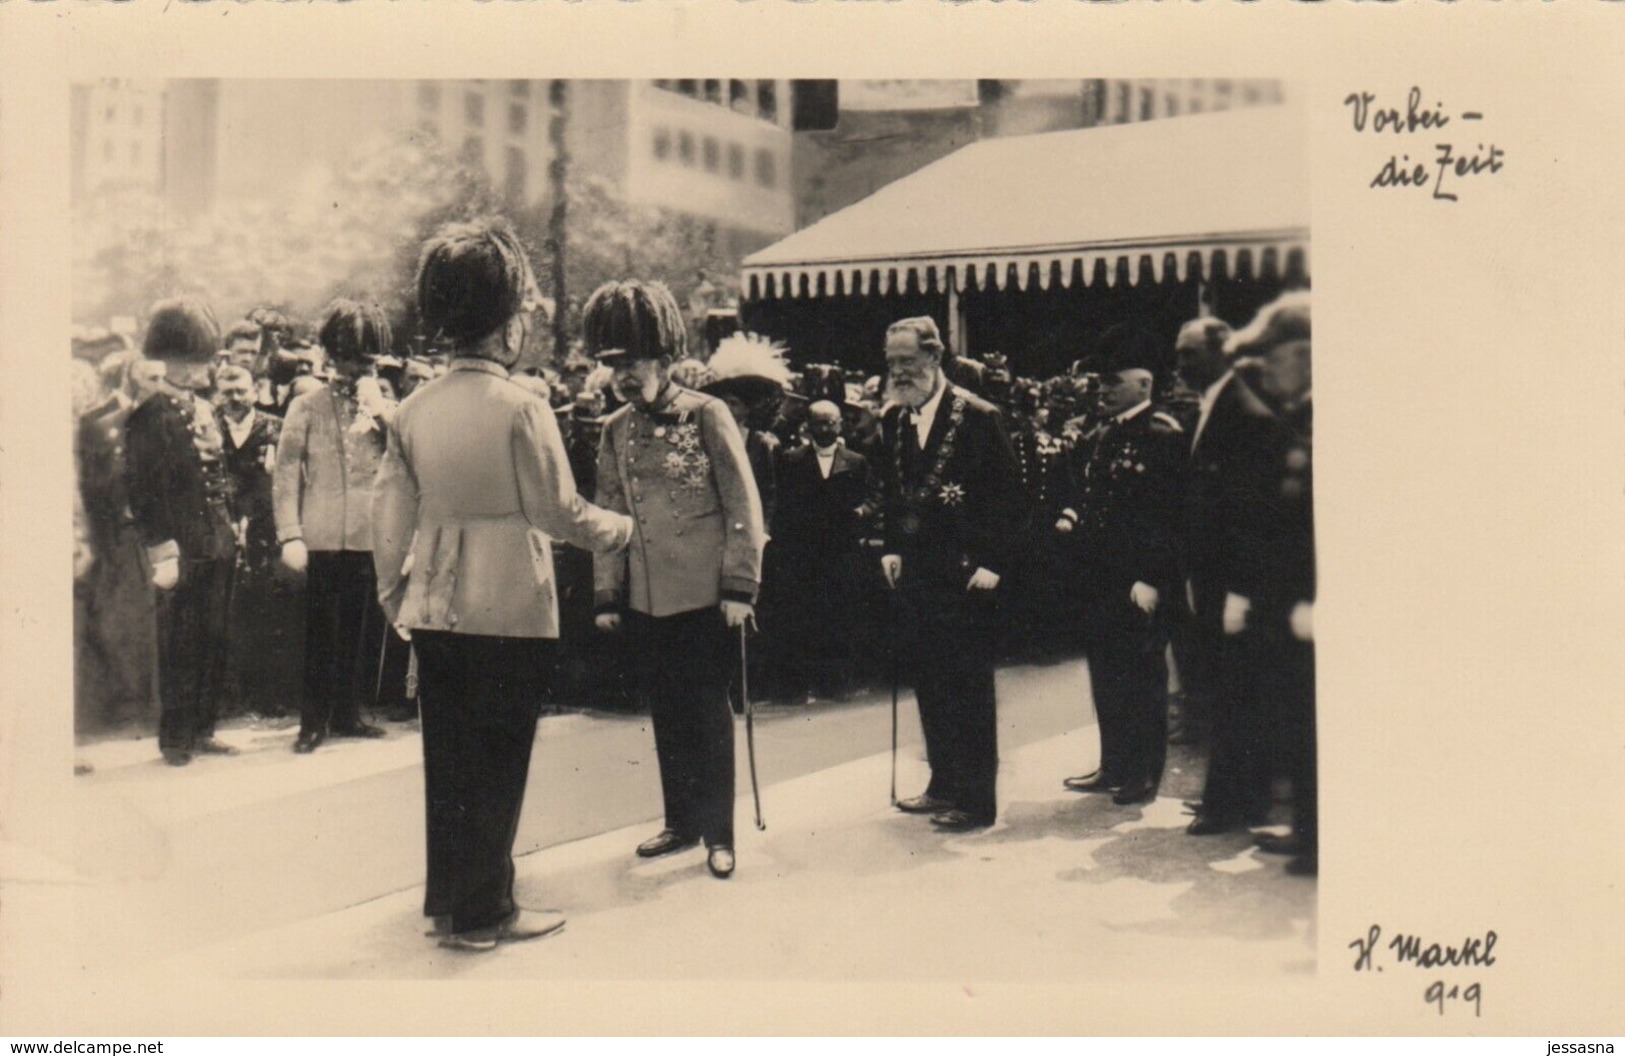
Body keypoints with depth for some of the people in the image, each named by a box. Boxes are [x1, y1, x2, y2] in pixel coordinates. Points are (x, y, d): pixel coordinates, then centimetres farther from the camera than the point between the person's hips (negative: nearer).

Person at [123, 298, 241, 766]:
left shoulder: (203, 410, 15)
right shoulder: (148, 414, -9)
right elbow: (140, 488, -12)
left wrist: (229, 526, 12)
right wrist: (161, 551, -15)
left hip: (217, 547, 7)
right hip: (181, 551, -7)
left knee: (213, 642, 11)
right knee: (179, 646, 1)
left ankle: (202, 728, 22)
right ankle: (175, 739, 12)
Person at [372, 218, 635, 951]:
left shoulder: (413, 411, 2)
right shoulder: (521, 408, -14)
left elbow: (389, 514, 6)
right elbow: (557, 511, -10)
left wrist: (395, 598, 18)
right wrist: (618, 528, 8)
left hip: (433, 610, 6)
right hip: (508, 609, -5)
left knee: (447, 758, 16)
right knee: (497, 763, 6)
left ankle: (446, 898, 28)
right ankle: (482, 912, 14)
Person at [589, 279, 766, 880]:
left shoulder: (707, 415, -6)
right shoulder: (615, 431, 8)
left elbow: (744, 507, -7)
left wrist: (740, 585, -11)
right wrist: (606, 595, 9)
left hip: (703, 597, -5)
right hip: (644, 601, 5)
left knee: (708, 712, 3)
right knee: (667, 715, 12)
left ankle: (718, 832, 12)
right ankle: (681, 822, 25)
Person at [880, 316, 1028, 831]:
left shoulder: (979, 417, -10)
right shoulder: (894, 421, 9)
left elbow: (1011, 498, -10)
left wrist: (994, 564, -14)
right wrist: (891, 548, 12)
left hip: (964, 576, -7)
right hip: (915, 574, 7)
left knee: (970, 688, 0)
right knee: (929, 686, 13)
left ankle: (976, 798, 8)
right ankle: (944, 784, 26)